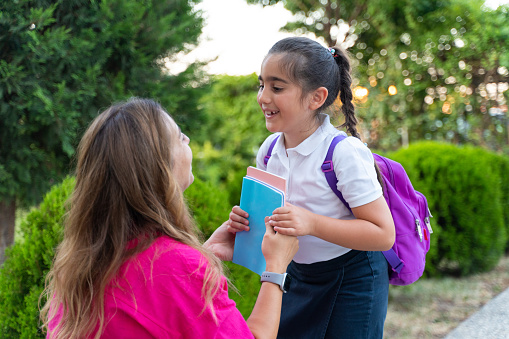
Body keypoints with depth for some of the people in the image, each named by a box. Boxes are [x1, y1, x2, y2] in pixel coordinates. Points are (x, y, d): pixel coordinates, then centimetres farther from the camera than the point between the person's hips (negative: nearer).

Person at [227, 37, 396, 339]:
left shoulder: (345, 152, -23)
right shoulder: (269, 149, -3)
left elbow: (383, 234, -25)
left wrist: (311, 223, -34)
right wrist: (247, 218, -10)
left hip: (353, 282, -6)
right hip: (297, 275, 6)